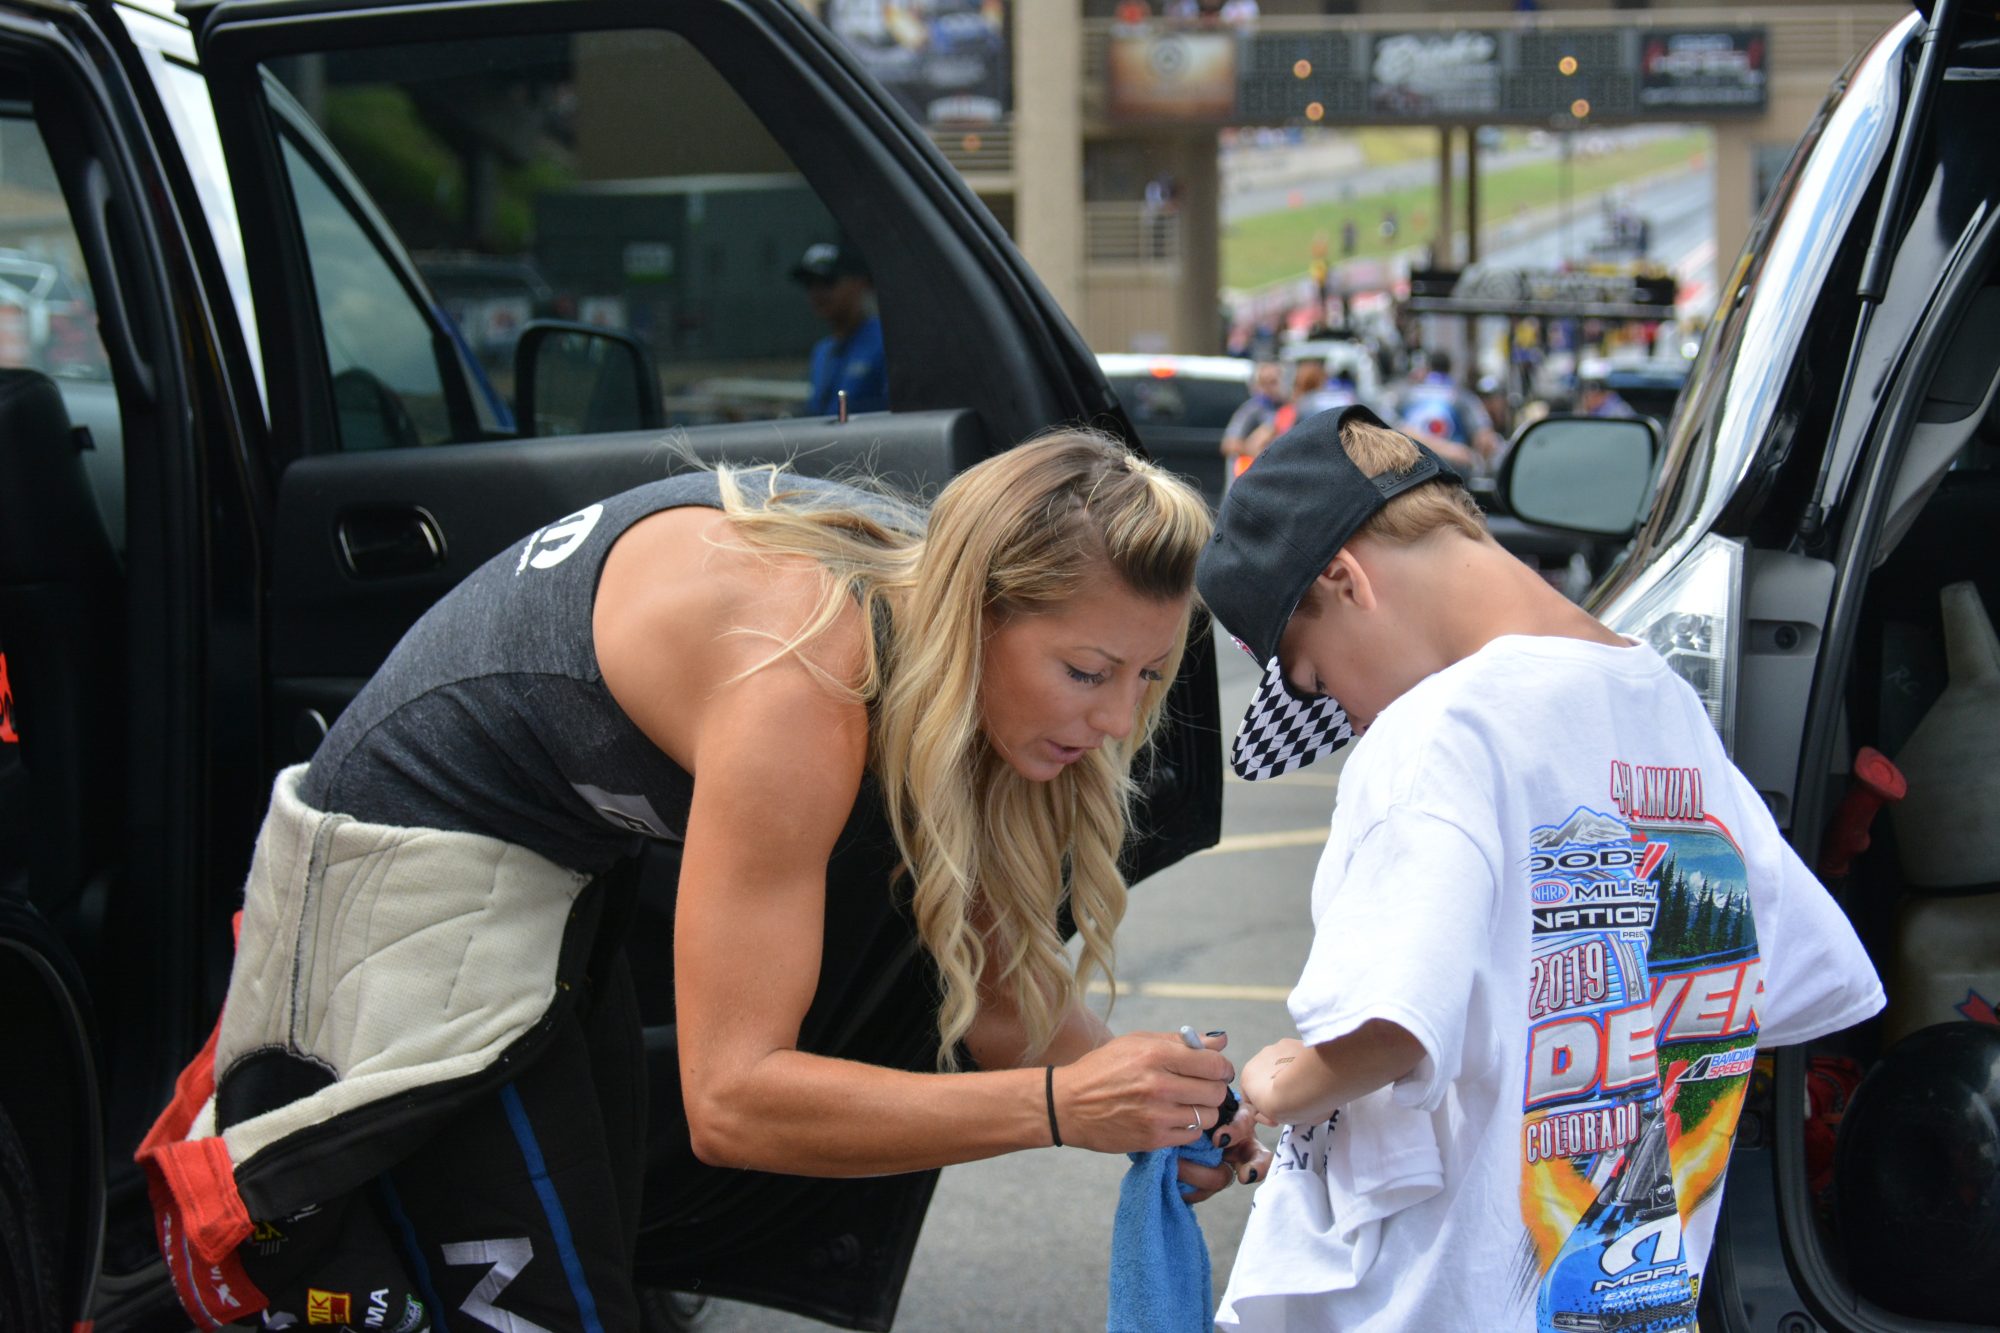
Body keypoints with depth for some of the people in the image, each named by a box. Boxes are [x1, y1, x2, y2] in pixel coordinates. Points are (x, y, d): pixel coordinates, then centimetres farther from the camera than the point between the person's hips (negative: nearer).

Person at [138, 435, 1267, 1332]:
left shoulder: (915, 585, -9)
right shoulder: (798, 681, -35)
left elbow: (993, 979, -2)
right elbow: (731, 1101, -37)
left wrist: (1144, 1094, -19)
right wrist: (1058, 1104, -40)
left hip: (567, 880, 9)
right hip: (419, 889, -9)